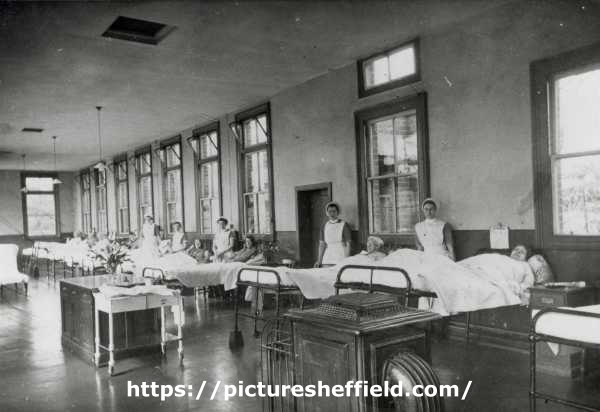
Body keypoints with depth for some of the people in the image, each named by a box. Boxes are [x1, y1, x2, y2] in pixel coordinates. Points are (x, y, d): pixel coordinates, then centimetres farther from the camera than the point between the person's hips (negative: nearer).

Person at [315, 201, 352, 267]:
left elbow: (348, 244, -3)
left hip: (340, 259, -4)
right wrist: (319, 261, 9)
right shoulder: (325, 226, 12)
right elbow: (322, 244, 14)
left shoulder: (344, 225, -2)